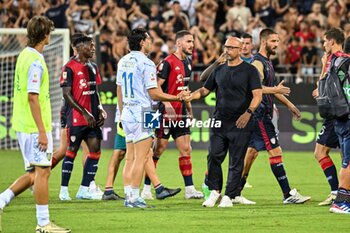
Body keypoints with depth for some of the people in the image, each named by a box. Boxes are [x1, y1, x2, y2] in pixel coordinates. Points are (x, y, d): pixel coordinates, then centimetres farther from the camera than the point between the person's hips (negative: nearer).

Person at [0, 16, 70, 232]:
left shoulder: (25, 55, 12)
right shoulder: (35, 62, -17)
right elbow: (32, 97, -21)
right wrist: (42, 131, -20)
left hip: (23, 125, 9)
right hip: (35, 127, -9)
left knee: (35, 173, 14)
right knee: (42, 172, -3)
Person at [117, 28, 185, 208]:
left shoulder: (123, 61, 12)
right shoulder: (146, 63, -13)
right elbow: (154, 94, -14)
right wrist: (177, 98, -4)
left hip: (127, 113, 8)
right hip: (142, 114, -8)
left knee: (131, 158, 9)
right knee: (140, 158, -5)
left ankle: (129, 196, 9)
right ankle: (134, 198, -7)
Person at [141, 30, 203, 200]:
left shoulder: (187, 62, 13)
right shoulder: (168, 63, -13)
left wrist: (189, 108, 19)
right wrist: (166, 103, -26)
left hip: (181, 114, 8)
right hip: (166, 113, -8)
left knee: (185, 149, 5)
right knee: (158, 149, -3)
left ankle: (189, 189, 6)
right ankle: (146, 188, 5)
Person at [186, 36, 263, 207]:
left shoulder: (249, 70, -1)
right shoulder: (219, 70, 14)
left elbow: (257, 95, -8)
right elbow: (205, 90, 20)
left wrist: (248, 112, -23)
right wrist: (190, 96, 2)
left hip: (240, 124, -4)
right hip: (219, 122, 4)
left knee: (236, 162, -1)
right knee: (213, 157, -2)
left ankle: (228, 196, 5)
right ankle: (214, 191, 13)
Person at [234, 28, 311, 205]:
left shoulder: (267, 62, 19)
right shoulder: (258, 62, -13)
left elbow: (271, 88, 30)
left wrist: (289, 104, 30)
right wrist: (275, 90, -33)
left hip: (264, 113, 10)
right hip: (259, 114, -10)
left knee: (252, 152, 10)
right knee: (275, 152, -10)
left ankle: (235, 194, 13)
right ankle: (288, 194, -9)